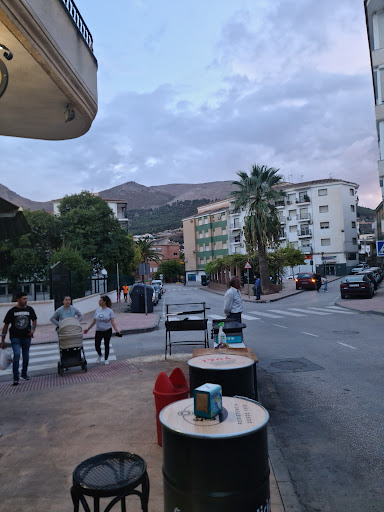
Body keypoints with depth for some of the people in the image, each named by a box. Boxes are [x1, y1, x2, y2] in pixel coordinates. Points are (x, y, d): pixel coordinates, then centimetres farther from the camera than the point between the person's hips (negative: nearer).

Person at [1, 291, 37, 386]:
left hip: (26, 336, 3)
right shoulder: (12, 311, -3)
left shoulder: (29, 309, 3)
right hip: (15, 337, -3)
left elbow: (34, 320, 17)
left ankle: (24, 374, 31)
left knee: (26, 356, 10)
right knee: (16, 354, -17)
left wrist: (33, 330, -1)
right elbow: (6, 325, 2)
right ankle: (16, 378, -12)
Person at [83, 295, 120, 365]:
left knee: (106, 345, 7)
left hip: (107, 331, -3)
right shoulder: (97, 310, 4)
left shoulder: (109, 311, -6)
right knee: (97, 345, -1)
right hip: (99, 331, 3)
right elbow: (94, 321, 10)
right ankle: (99, 355, 31)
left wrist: (117, 330, -21)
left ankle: (106, 359, 24)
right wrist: (88, 329, 10)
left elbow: (112, 322, -11)